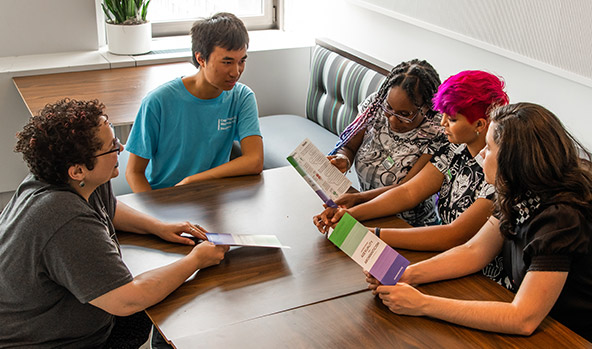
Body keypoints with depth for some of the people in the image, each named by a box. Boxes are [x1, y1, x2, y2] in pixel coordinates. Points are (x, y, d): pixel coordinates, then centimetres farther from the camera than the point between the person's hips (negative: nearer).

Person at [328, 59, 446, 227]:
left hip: (410, 225, -5)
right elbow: (348, 146, 3)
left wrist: (357, 198, -35)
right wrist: (343, 160, -21)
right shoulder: (376, 103, -6)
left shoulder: (437, 135, -20)